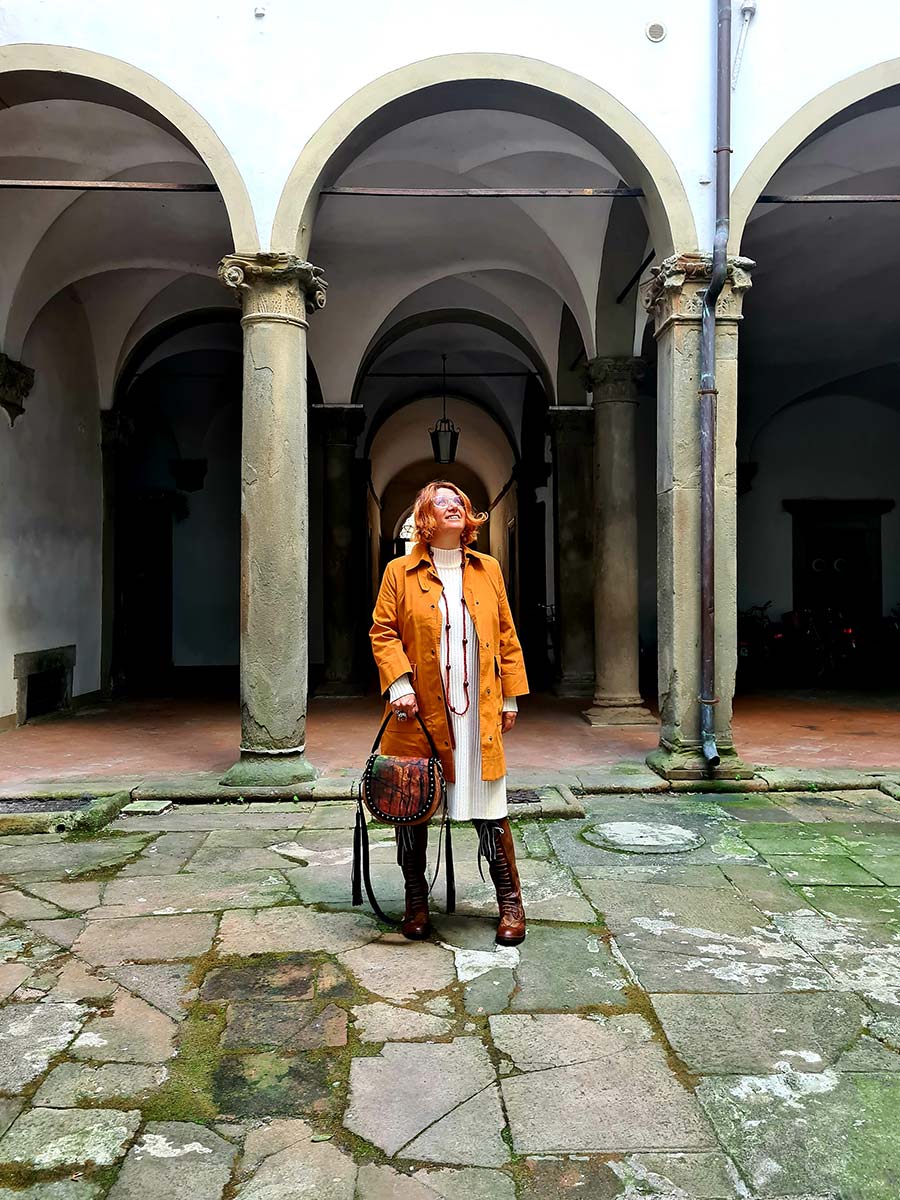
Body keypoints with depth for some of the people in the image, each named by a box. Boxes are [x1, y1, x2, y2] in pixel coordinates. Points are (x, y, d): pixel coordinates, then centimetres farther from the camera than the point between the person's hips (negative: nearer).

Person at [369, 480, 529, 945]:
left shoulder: (487, 569, 10)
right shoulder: (400, 572, 3)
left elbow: (507, 636, 12)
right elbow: (382, 632, 0)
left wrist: (510, 698, 9)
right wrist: (398, 684, -13)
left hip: (479, 715, 1)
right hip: (420, 714, -1)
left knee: (490, 809, 2)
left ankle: (510, 901, 17)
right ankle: (416, 901, 25)